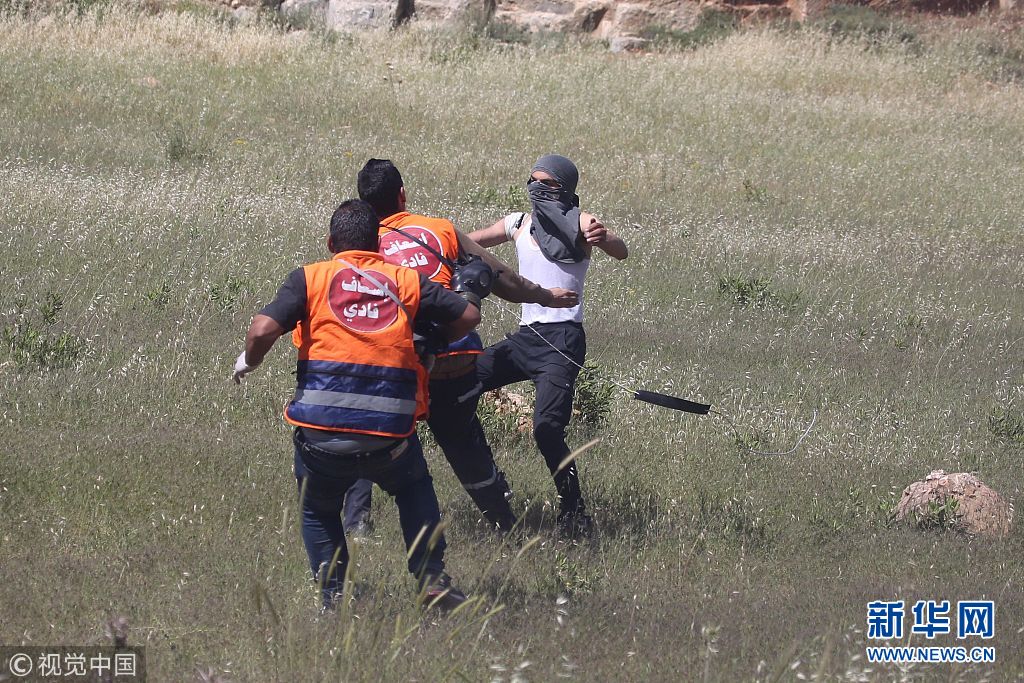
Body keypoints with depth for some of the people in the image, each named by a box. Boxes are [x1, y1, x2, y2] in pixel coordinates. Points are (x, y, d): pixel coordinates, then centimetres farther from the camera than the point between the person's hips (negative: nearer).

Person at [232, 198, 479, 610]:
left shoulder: (310, 278, 5)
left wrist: (248, 362, 13)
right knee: (414, 492, 31)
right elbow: (468, 316, 12)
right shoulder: (406, 281, 11)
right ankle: (432, 580, 23)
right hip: (391, 433, 2)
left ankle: (332, 598, 15)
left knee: (318, 510, 24)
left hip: (322, 433, -2)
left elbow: (263, 330, -8)